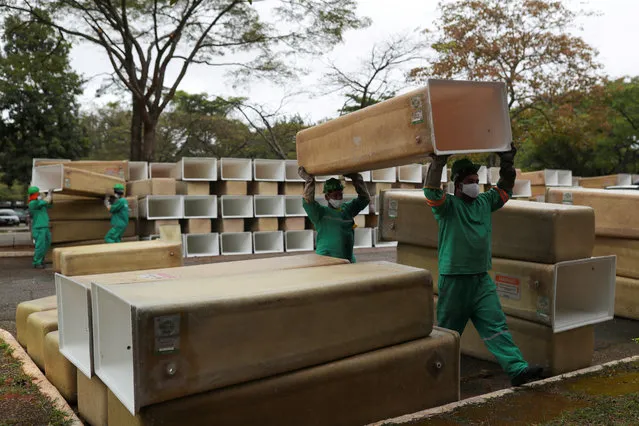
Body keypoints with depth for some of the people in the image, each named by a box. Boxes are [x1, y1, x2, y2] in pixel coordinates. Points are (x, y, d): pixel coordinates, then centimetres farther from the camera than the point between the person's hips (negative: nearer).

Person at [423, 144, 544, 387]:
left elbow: (504, 189, 20)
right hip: (454, 279, -5)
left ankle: (517, 369, -5)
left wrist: (507, 163, 5)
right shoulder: (448, 205, -7)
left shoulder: (485, 202, 12)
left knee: (496, 325, 0)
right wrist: (438, 163, -35)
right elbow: (431, 190, -25)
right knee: (448, 330, 8)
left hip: (482, 279, 5)